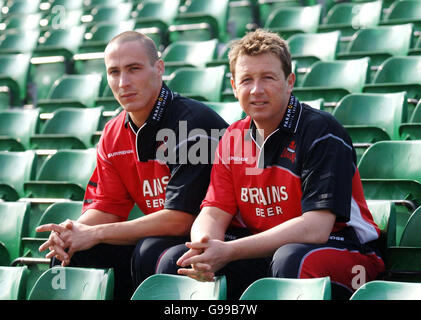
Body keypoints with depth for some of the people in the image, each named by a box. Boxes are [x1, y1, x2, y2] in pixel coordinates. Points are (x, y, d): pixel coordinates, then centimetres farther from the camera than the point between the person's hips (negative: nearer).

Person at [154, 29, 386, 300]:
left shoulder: (322, 130, -14)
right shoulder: (234, 139, 7)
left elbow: (315, 228, -23)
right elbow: (213, 214, 2)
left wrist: (229, 252, -29)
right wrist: (205, 250, -25)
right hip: (265, 254, 5)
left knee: (291, 259, -38)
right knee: (176, 259, -13)